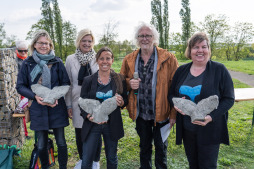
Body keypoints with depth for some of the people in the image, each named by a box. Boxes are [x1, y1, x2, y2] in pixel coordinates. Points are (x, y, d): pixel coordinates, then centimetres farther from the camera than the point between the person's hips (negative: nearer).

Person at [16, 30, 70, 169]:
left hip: (57, 108, 0)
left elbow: (66, 83, 2)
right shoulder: (27, 63, 3)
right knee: (41, 146, 9)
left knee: (61, 142, 8)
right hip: (38, 109, 1)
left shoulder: (57, 62, 1)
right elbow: (20, 86, 4)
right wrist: (34, 96, -14)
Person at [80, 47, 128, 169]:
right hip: (92, 125, 0)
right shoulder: (88, 80, -1)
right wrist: (89, 116, -19)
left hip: (112, 125, 1)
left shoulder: (119, 79, 0)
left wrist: (121, 102, -18)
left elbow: (125, 101, 6)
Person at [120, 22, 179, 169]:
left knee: (161, 147, 16)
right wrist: (129, 83, -12)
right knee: (144, 146, 22)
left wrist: (174, 113, -12)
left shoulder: (168, 59, -9)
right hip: (140, 113, 3)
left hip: (161, 113, -3)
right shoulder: (129, 60, 2)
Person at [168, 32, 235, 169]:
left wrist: (211, 117, -22)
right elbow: (171, 94, 11)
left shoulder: (219, 70, -7)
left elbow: (229, 99, -8)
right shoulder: (181, 70, 4)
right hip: (186, 129, 4)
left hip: (210, 130, -3)